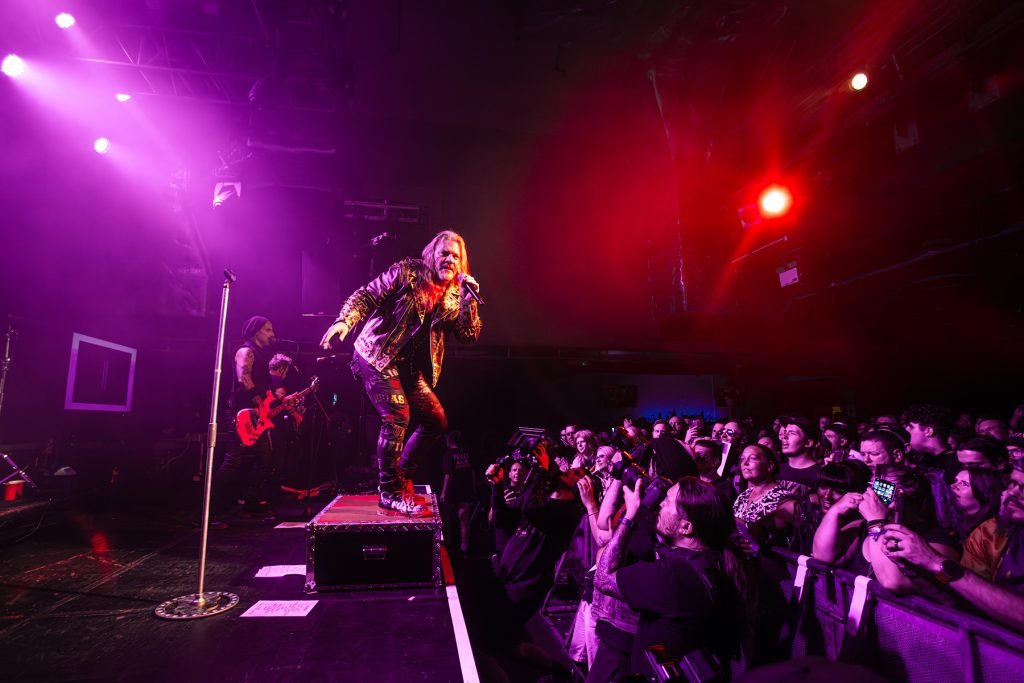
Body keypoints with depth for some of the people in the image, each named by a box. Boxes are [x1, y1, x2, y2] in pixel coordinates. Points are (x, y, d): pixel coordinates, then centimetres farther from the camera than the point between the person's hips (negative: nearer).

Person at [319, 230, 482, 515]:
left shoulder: (454, 296, 7)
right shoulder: (408, 271, -6)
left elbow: (470, 334, 0)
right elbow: (367, 296, -9)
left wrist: (469, 299, -11)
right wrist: (345, 320, -25)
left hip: (410, 367, 7)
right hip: (377, 356, -6)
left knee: (437, 421, 6)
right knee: (397, 417, -21)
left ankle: (402, 475, 27)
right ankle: (391, 492, -3)